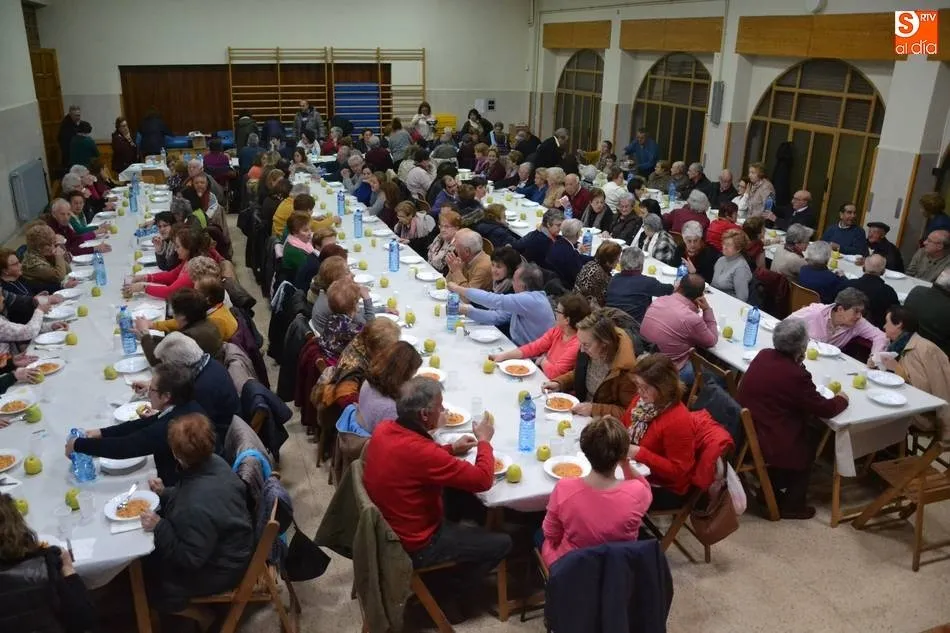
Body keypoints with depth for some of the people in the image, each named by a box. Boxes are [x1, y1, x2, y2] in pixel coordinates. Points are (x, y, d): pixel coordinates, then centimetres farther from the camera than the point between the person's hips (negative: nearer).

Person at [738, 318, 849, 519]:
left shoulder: (763, 355, -3)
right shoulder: (796, 375, -26)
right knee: (807, 450, 21)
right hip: (764, 443, -8)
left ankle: (771, 491, 42)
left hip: (745, 432, 8)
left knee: (800, 440, 31)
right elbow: (825, 409, -11)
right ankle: (792, 506, 32)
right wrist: (841, 399, 7)